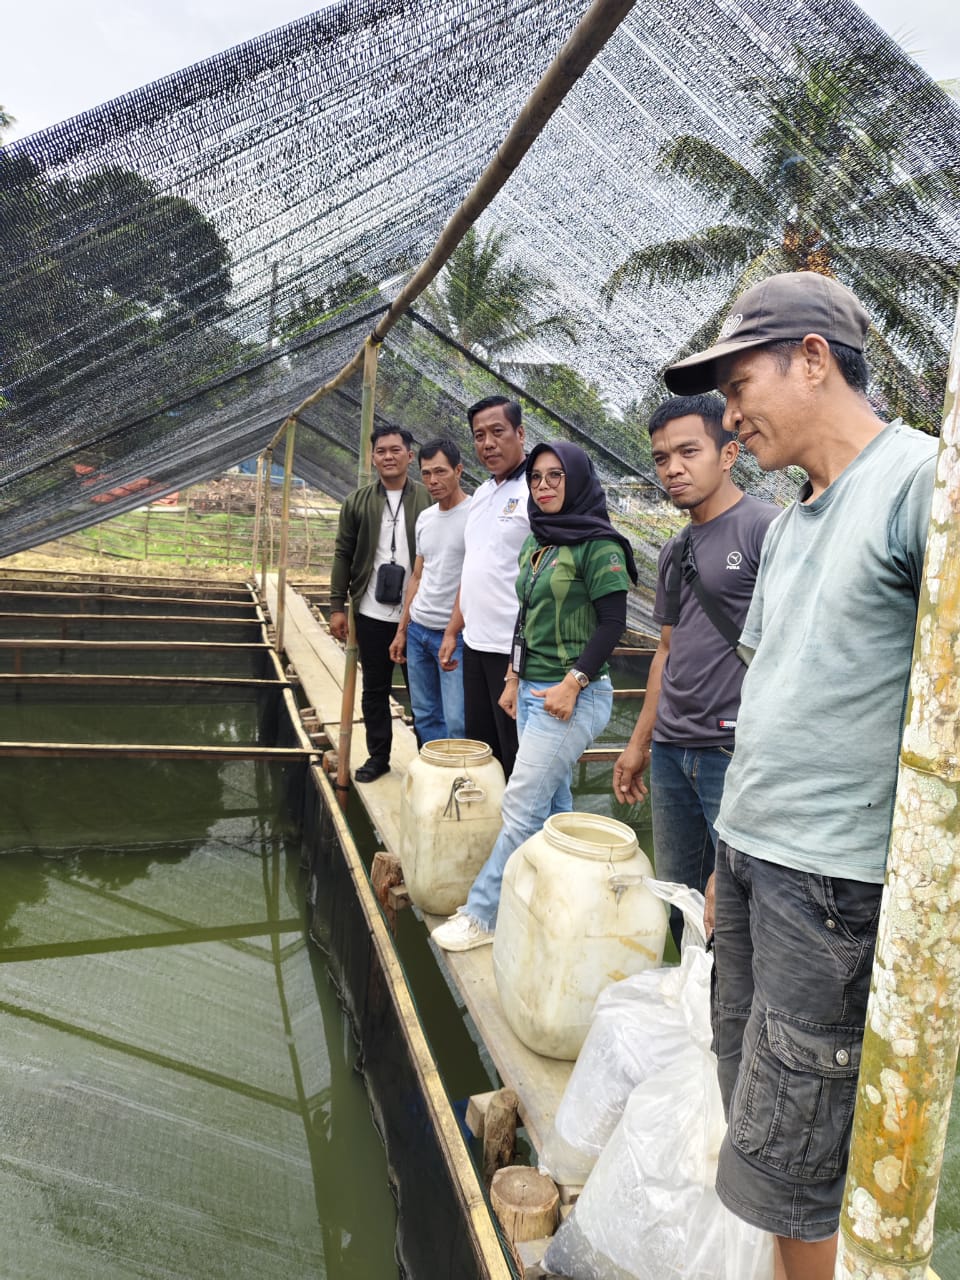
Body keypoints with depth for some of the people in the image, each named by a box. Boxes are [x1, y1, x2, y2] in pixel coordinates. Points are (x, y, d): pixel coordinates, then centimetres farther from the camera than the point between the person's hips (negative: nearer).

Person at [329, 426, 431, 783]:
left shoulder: (428, 499, -3)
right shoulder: (357, 501, 4)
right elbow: (343, 555, 5)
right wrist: (337, 606, 0)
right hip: (372, 613, 2)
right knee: (374, 689, 12)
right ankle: (378, 756, 25)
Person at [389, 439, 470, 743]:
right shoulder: (424, 518, 12)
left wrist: (454, 635, -18)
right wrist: (402, 629, 16)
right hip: (418, 630, 8)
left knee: (456, 722, -7)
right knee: (424, 715, 14)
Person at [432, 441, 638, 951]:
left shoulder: (597, 545, -10)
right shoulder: (535, 544, 13)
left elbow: (612, 621, -14)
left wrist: (573, 682, -19)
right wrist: (513, 678, 18)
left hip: (572, 696, -8)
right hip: (533, 691, 8)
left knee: (522, 806, -5)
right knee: (553, 803, 12)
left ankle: (483, 913, 4)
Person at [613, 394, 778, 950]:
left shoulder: (766, 529, -8)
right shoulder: (675, 550, 15)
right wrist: (639, 743, 21)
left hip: (736, 751, -7)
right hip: (671, 750, 8)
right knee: (677, 896, 16)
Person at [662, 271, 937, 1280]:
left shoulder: (920, 482, -13)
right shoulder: (788, 525, 14)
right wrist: (731, 857, 17)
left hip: (836, 882, -8)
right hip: (751, 858, 8)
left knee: (788, 1164, 4)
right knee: (751, 1105, 18)